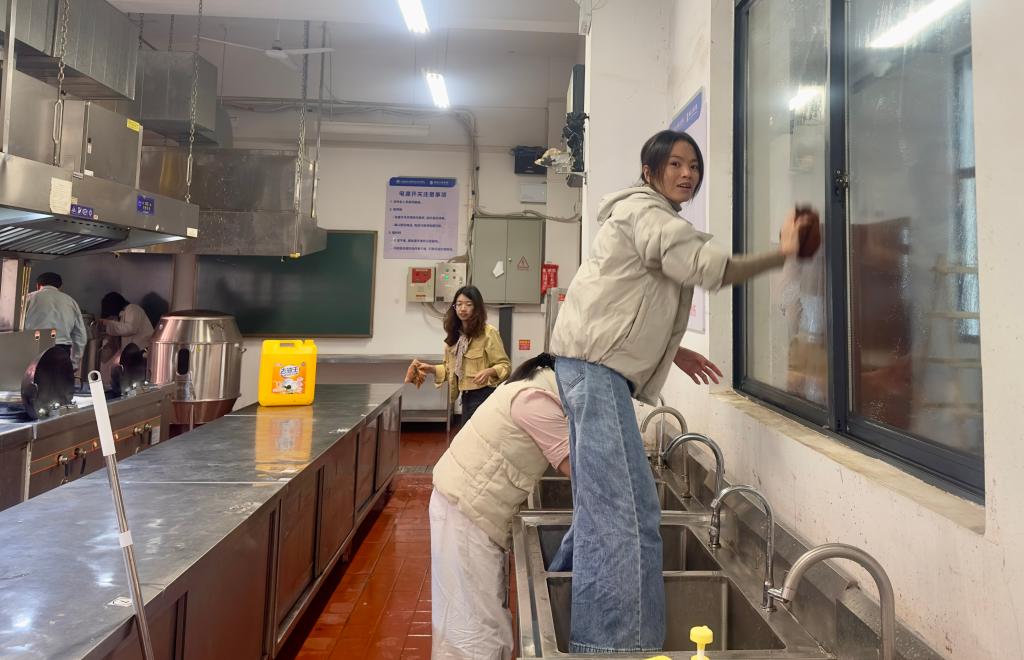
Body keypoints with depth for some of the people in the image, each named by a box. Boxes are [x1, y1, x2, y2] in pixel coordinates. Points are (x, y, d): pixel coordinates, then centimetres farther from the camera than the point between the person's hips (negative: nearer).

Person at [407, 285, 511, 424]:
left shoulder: (488, 332, -13)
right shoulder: (454, 335, 7)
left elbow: (505, 365, -11)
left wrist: (488, 372, -28)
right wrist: (431, 369, 2)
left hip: (484, 395, -7)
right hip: (466, 396, 7)